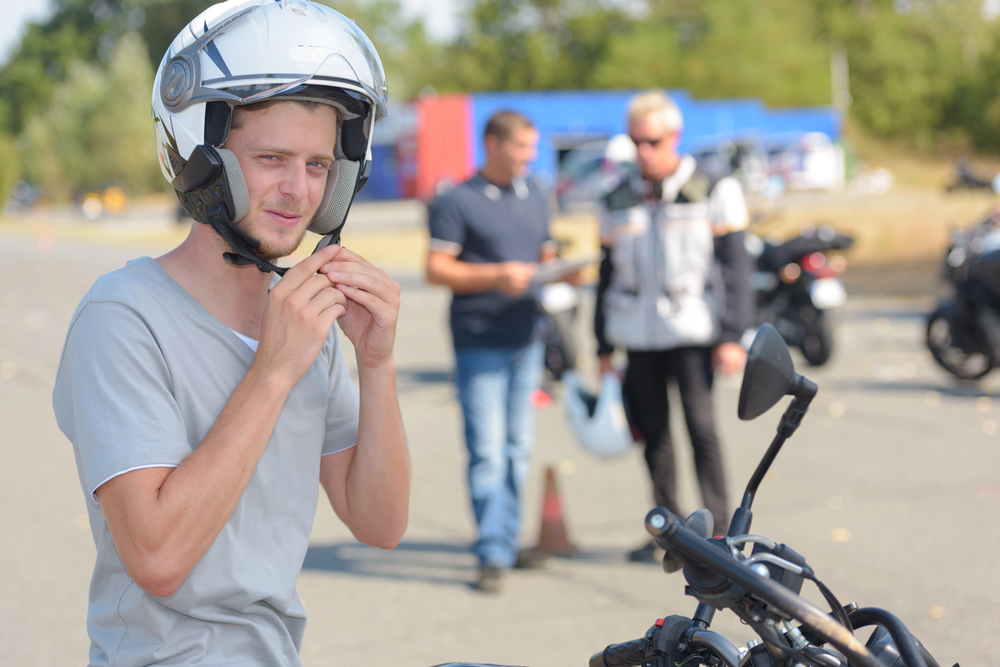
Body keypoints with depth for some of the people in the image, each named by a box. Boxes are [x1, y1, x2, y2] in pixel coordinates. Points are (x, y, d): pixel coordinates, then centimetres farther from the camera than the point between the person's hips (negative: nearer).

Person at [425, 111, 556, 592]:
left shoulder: (535, 199, 15)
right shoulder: (458, 202, -5)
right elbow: (436, 269, -9)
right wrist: (496, 276, -19)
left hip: (525, 340, 6)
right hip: (479, 344, -6)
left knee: (518, 448, 11)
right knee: (487, 452, -9)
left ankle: (507, 541, 22)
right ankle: (492, 555, -6)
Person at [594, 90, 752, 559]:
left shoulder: (713, 191, 0)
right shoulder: (617, 201, 11)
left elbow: (735, 267, -3)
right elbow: (608, 274, 17)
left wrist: (732, 337, -10)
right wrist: (604, 345, 14)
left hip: (692, 329, -4)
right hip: (638, 334, 4)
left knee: (701, 427, -8)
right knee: (653, 432, 6)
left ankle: (717, 530, -1)